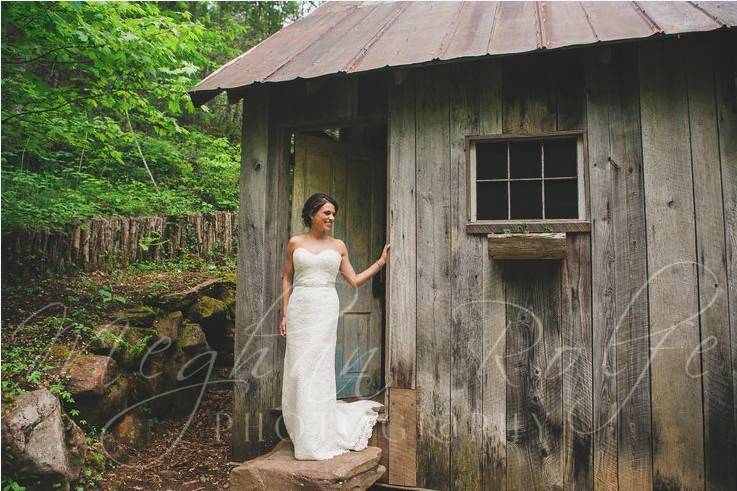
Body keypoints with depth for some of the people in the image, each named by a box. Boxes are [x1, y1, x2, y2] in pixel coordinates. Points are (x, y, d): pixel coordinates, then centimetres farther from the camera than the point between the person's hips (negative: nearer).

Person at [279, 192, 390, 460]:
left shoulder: (338, 246, 10)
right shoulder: (295, 243, 8)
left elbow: (355, 281, 10)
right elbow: (287, 280, 11)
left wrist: (381, 262, 6)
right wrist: (284, 314, 6)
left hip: (326, 309, -1)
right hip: (299, 308, 1)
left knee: (318, 367, -2)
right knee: (298, 369, 1)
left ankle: (318, 440, 8)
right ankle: (304, 433, 16)